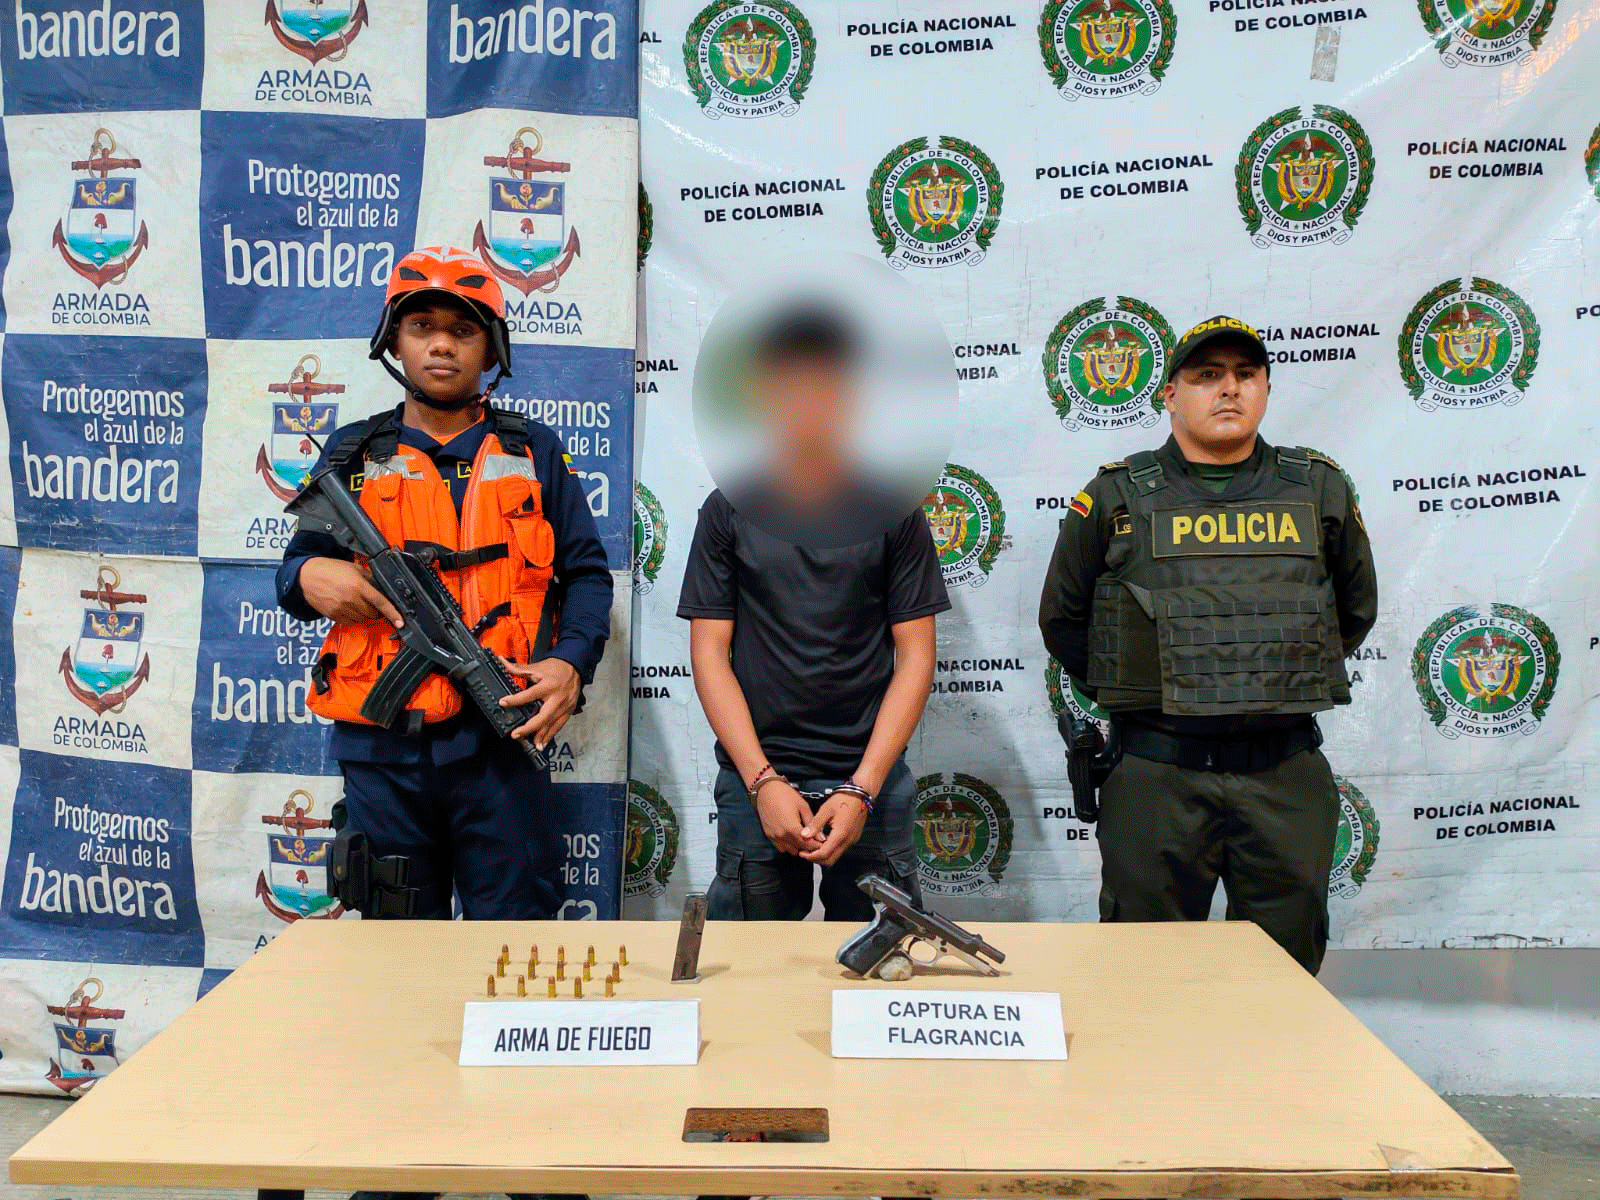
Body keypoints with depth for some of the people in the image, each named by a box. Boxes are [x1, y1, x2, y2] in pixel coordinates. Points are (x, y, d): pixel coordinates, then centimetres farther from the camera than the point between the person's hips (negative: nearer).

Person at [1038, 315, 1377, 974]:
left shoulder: (1320, 490, 7)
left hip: (1287, 778, 2)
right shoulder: (1116, 498, 1)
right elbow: (1062, 619, 10)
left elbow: (1355, 610, 20)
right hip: (1157, 779, -2)